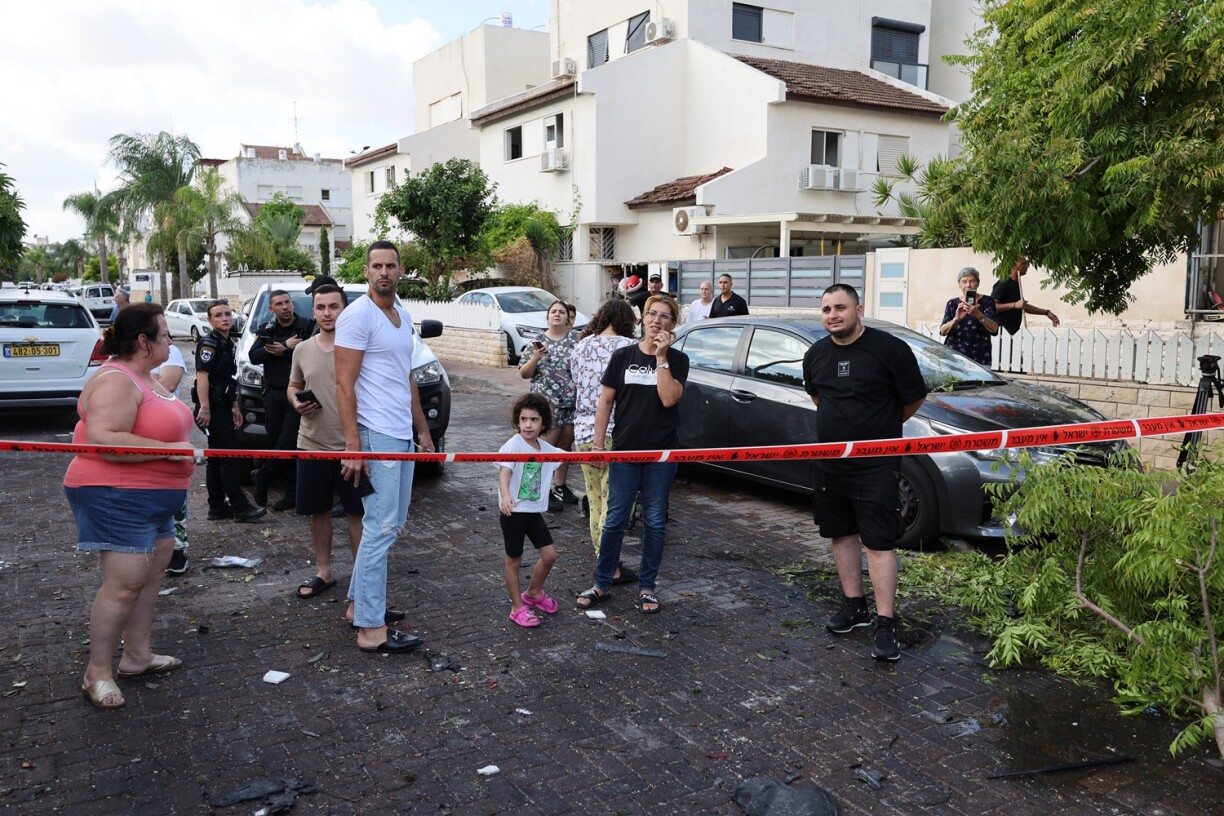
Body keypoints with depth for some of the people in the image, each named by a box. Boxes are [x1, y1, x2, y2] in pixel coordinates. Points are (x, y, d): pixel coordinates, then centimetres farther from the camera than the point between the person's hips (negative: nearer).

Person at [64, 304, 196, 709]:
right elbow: (102, 438, -30)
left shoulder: (147, 378, 13)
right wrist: (168, 449, -28)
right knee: (124, 582, -10)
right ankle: (97, 674, 3)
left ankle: (137, 656, 25)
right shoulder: (116, 382, -19)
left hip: (153, 498, 11)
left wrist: (182, 447, 12)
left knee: (151, 575, 14)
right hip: (117, 497, -11)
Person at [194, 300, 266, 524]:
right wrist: (204, 409, -25)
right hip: (212, 407, -10)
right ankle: (240, 508, -6)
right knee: (230, 456, -9)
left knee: (218, 458, 11)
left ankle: (217, 507, 17)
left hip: (222, 406, 10)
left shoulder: (227, 342, 17)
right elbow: (202, 375, -19)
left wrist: (234, 407, 24)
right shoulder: (209, 343, -11)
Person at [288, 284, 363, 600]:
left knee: (357, 513, 4)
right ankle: (323, 572, 30)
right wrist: (296, 402, -3)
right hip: (311, 444, 4)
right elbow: (293, 386, 20)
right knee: (318, 511, 14)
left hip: (353, 445, -4)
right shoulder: (302, 350, 6)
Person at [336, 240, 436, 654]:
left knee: (392, 523, 15)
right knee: (381, 528, -8)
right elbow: (344, 385, -15)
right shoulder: (357, 316, -12)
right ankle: (371, 629, -1)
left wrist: (422, 429, 19)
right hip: (376, 435, -9)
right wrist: (353, 446, -21)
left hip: (402, 435, 9)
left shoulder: (403, 316, 14)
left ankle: (360, 601, 28)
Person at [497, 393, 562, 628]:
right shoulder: (513, 445, -16)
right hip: (514, 511, -6)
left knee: (549, 554, 9)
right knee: (514, 561, 6)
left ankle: (533, 593, 33)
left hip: (534, 510, 6)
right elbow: (504, 472, -30)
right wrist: (505, 496, -47)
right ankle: (518, 608, 18)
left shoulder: (546, 449, 4)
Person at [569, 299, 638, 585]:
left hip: (584, 433, 5)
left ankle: (601, 557, 26)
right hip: (617, 433, -5)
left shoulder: (580, 347, 10)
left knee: (595, 500, 16)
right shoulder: (630, 347, -6)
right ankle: (610, 568, 1)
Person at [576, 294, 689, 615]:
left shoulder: (678, 360, 1)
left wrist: (661, 357, -14)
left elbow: (669, 398, -15)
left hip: (661, 453, 0)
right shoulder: (623, 356, 3)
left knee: (654, 522, 8)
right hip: (625, 450, 1)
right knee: (615, 519, 5)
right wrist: (598, 444, -1)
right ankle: (601, 584, 18)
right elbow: (606, 401, 4)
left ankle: (647, 587, 21)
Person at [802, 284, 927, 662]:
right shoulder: (816, 354, 6)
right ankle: (854, 606, 27)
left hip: (876, 464, -6)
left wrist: (881, 428, 9)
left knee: (879, 542, -6)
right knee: (842, 533, 14)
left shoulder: (890, 348, -12)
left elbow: (914, 398, -2)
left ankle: (886, 624, -1)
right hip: (829, 460, 6)